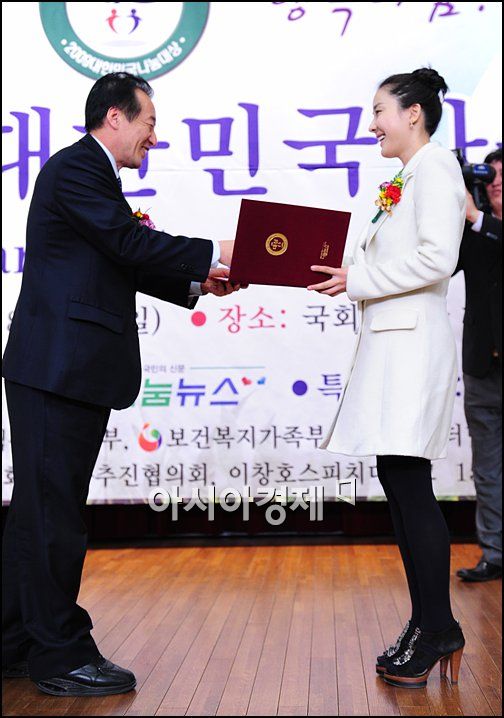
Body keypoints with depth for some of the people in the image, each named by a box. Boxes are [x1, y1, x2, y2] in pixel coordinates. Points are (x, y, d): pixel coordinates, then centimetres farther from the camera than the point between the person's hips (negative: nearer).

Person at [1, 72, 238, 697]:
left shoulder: (89, 172, 24)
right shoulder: (77, 167, -8)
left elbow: (121, 266, 20)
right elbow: (129, 244, -16)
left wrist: (195, 283, 13)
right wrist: (214, 254, -8)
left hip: (66, 369, 11)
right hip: (59, 365, -11)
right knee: (54, 510, -4)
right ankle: (60, 655, 5)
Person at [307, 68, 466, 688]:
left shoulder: (435, 166, -5)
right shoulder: (402, 181, 22)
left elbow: (437, 259, -18)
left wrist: (360, 278, -12)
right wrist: (349, 275, 6)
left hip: (414, 344, -10)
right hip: (389, 341, 10)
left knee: (408, 480, -9)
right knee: (399, 481, 9)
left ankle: (437, 629, 2)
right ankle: (429, 627, 17)